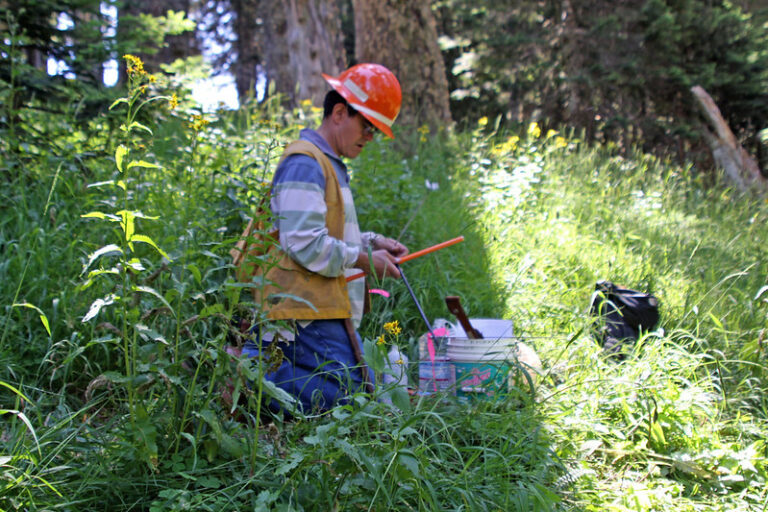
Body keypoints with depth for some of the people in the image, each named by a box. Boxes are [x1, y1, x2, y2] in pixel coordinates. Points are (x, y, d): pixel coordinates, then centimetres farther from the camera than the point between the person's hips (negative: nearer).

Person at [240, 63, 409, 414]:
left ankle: (260, 355, 9)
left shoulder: (330, 164, 22)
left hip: (329, 309, 11)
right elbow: (305, 244, -21)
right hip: (309, 313, -11)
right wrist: (366, 260, -11)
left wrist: (371, 242, 13)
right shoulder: (304, 163, -13)